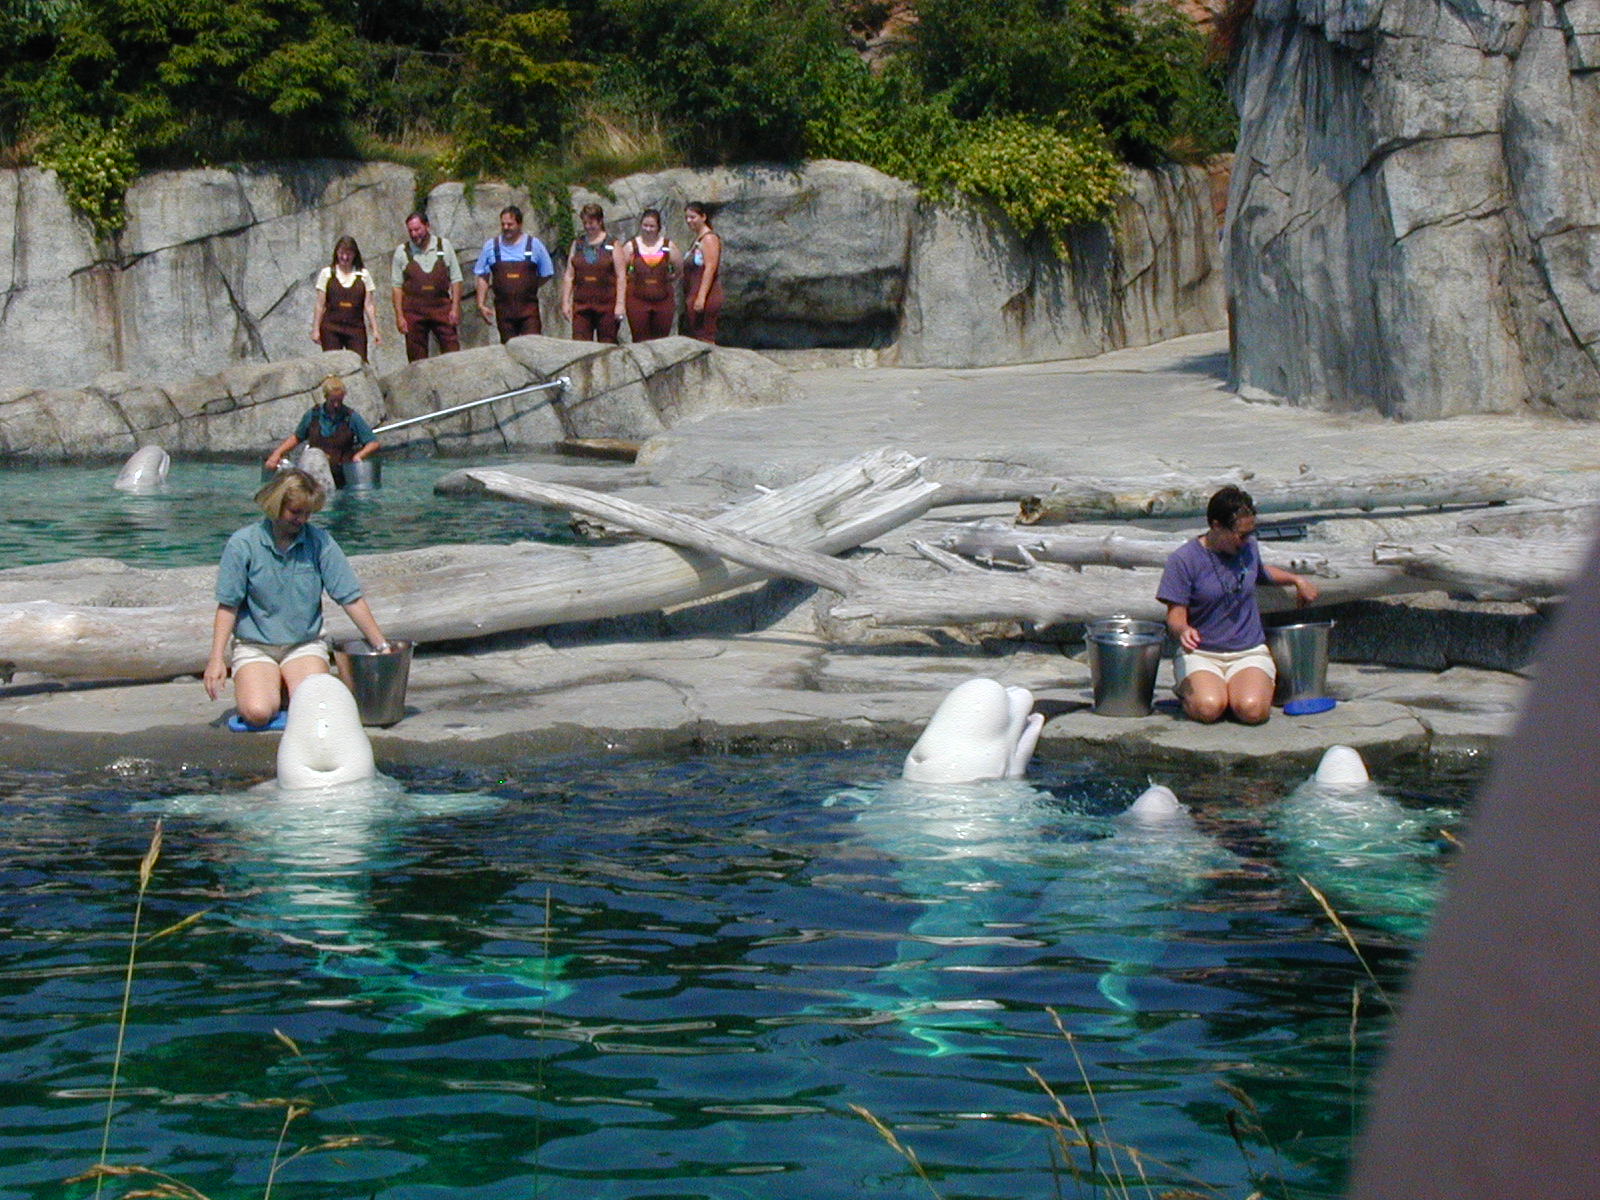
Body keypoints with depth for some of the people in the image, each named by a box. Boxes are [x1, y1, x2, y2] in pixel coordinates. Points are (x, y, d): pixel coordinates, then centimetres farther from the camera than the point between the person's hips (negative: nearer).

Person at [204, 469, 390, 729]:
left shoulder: (320, 541, -3)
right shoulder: (242, 544, -6)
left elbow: (352, 599, -2)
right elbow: (228, 606, -3)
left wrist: (382, 646, -4)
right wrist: (216, 658, -11)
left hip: (305, 645, 1)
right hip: (254, 646, -1)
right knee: (258, 713, -25)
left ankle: (287, 686, 11)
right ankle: (270, 685, 11)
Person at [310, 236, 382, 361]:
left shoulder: (364, 275, 7)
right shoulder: (327, 273, 6)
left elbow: (369, 305, 5)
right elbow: (320, 305, 6)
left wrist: (375, 330, 0)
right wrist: (315, 329, 1)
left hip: (356, 328, 0)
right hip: (331, 329, 0)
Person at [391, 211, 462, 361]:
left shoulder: (444, 246, 7)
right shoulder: (402, 251, 6)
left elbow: (456, 280, 7)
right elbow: (397, 286, 4)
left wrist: (455, 309, -2)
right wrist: (399, 316, -3)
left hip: (442, 306, 0)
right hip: (413, 311, 0)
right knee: (417, 359, 0)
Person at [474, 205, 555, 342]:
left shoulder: (534, 244, 4)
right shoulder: (491, 246, 8)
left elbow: (546, 274, 11)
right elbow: (483, 278, 10)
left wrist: (526, 288, 5)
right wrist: (481, 305, 2)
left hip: (529, 310, -1)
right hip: (504, 310, 1)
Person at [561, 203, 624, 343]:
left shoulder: (612, 245, 2)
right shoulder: (577, 244, 12)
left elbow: (621, 277, -1)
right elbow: (569, 276, 13)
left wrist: (619, 304, -8)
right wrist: (565, 302, 6)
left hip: (606, 304, -3)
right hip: (581, 304, 3)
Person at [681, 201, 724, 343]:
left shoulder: (709, 238, -9)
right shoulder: (698, 239, 21)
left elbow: (710, 268, -18)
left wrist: (701, 297, -24)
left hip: (706, 297, -10)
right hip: (693, 297, 10)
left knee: (704, 338, -12)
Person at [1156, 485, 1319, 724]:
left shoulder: (1248, 547, 9)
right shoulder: (1183, 560, -8)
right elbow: (1175, 614, -10)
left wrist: (1297, 580, 20)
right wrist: (1183, 630, -33)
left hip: (1249, 652, 3)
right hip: (1201, 653, -3)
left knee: (1251, 709, -29)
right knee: (1209, 708, -32)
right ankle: (1188, 689, 3)